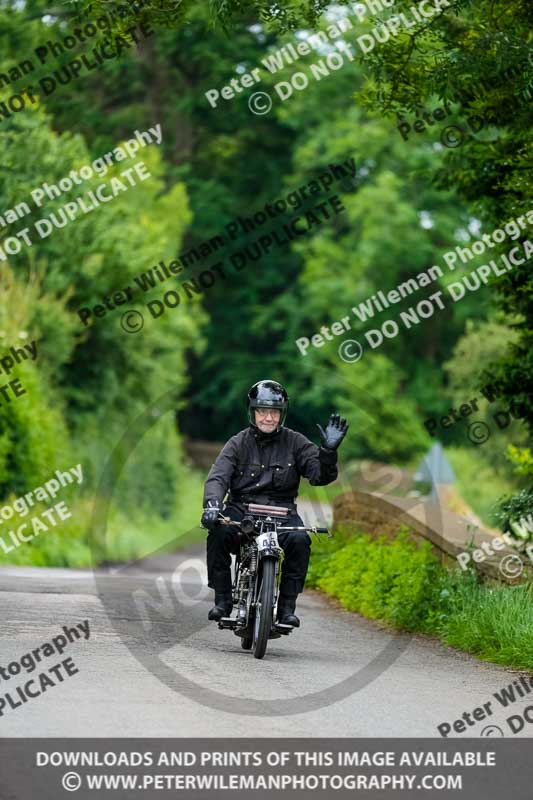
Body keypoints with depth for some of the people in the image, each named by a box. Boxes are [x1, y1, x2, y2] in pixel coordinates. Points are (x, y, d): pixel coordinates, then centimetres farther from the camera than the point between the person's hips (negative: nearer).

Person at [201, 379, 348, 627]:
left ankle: (287, 606, -19)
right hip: (241, 508, 0)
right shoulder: (238, 444, 5)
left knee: (299, 540, -31)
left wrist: (328, 451, -24)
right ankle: (222, 600, -19)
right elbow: (218, 477, -9)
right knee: (218, 532, -31)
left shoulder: (294, 442, 5)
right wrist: (212, 504, -29)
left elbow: (320, 475, -4)